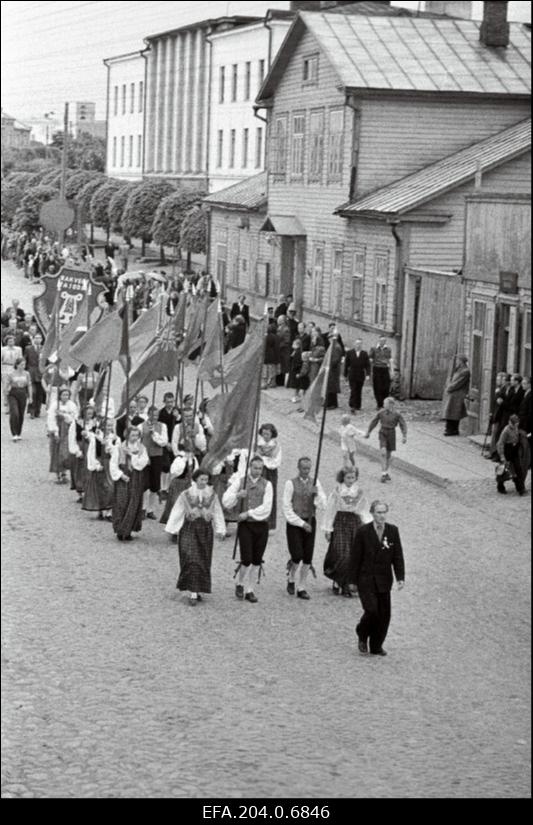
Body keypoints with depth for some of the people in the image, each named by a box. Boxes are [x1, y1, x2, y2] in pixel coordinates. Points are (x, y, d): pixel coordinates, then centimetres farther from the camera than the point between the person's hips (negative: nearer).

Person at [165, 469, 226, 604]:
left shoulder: (212, 495, 5)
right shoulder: (186, 495, -1)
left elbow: (217, 513, 7)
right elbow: (177, 512, 2)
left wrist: (220, 530, -2)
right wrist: (173, 529, -2)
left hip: (205, 530, 3)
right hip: (189, 528, -3)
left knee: (204, 562, 7)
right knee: (191, 559, -12)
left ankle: (197, 590, 21)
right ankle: (192, 593, -13)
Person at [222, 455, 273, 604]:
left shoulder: (266, 485, 2)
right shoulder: (240, 482, 2)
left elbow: (266, 508, -8)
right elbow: (226, 502, -2)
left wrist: (248, 513, -14)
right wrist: (237, 495, -20)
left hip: (261, 525, 2)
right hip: (245, 525, -2)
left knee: (257, 561, 5)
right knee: (246, 560, -9)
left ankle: (249, 590, 19)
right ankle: (240, 584, 18)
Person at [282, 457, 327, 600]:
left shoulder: (315, 483, 5)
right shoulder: (291, 483, -6)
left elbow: (322, 506, 2)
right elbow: (287, 508, -7)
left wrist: (317, 495, -18)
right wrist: (301, 523, -12)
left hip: (310, 522, 3)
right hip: (294, 522, -3)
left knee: (307, 557, 2)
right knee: (297, 556, -10)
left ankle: (301, 588, 13)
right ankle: (291, 580, 19)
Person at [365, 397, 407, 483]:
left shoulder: (396, 414, -11)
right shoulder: (381, 412, -7)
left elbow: (403, 424, -8)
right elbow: (374, 422, 5)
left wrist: (404, 436, -18)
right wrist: (368, 432, 11)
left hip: (391, 434, 1)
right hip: (382, 433, 0)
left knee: (388, 455, 11)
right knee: (383, 453, -16)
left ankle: (386, 473, 29)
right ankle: (383, 474, -15)